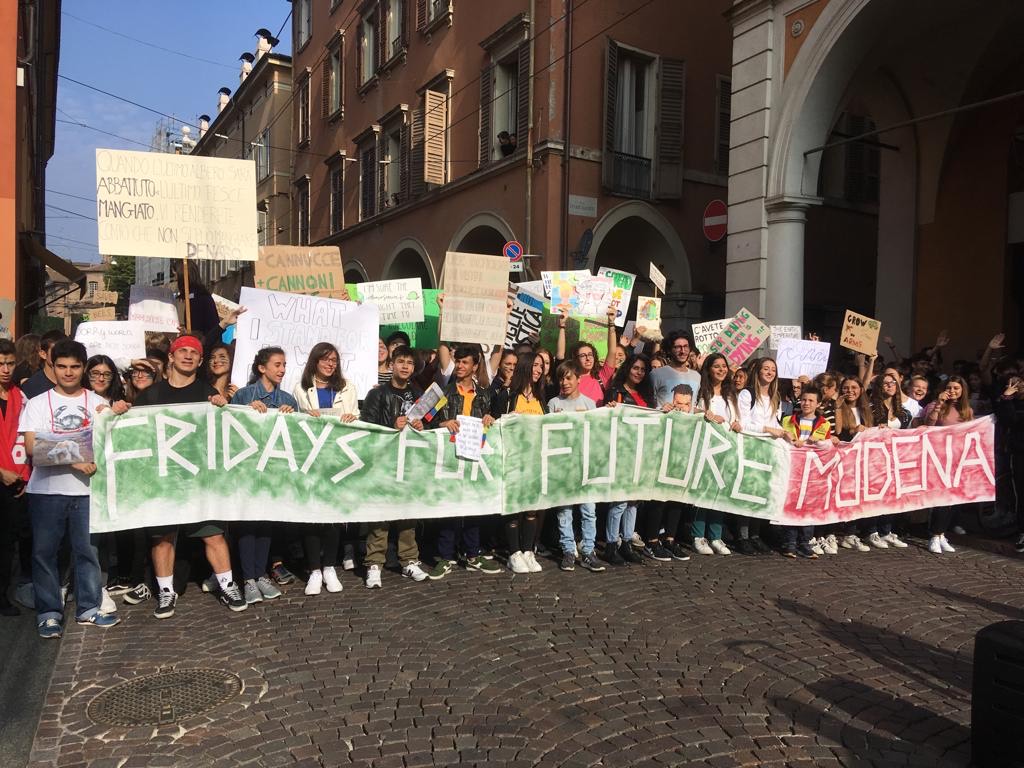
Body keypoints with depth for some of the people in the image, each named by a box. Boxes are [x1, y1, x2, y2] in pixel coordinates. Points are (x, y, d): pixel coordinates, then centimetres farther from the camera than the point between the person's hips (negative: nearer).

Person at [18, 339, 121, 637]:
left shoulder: (98, 403, 9)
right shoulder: (37, 404, 5)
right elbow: (32, 447, -6)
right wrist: (72, 461, -17)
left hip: (86, 489, 1)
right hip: (46, 489, -1)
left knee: (88, 549, 4)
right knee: (44, 551, 4)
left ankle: (88, 608, 16)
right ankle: (49, 612, 15)